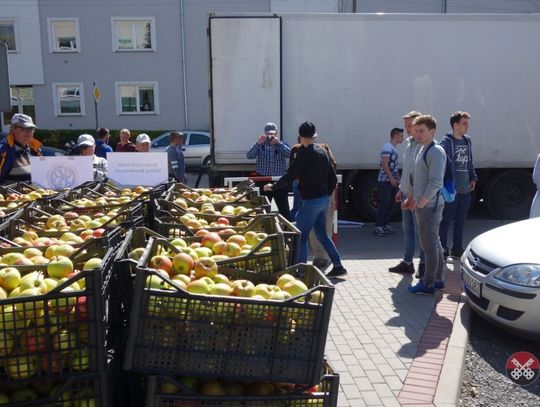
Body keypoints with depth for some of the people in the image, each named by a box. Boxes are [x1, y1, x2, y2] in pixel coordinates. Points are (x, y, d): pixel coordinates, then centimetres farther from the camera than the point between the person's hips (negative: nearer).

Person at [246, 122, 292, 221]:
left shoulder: (282, 144, 6)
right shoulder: (260, 145, 4)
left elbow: (290, 154, -13)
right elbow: (249, 156, -10)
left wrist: (278, 143, -21)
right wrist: (258, 143, -20)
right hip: (263, 181, 0)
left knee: (284, 208, 5)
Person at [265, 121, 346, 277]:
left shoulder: (305, 153, -14)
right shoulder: (322, 151, 10)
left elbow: (290, 176, -15)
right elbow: (333, 178, 13)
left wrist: (273, 187, -3)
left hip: (310, 200, -8)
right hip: (323, 199, 8)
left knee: (301, 236, 0)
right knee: (322, 234, 18)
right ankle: (338, 266, 19)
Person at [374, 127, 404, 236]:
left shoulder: (393, 148, 16)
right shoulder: (387, 147, -12)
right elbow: (384, 164, -18)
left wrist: (397, 179, 14)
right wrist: (392, 179, -18)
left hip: (392, 181, 9)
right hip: (385, 181, -9)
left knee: (390, 204, 10)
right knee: (384, 204, -8)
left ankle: (385, 225, 18)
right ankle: (378, 227, -2)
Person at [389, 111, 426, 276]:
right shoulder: (410, 144, 14)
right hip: (407, 194, 9)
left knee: (420, 230, 0)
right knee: (407, 228, 13)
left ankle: (424, 264, 12)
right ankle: (407, 262, 22)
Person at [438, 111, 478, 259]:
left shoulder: (467, 140, 13)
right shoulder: (446, 141, -10)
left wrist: (473, 178, 13)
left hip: (465, 188, 7)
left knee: (460, 220, 14)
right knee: (446, 220, -1)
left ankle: (457, 248, 25)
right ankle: (442, 249, 7)